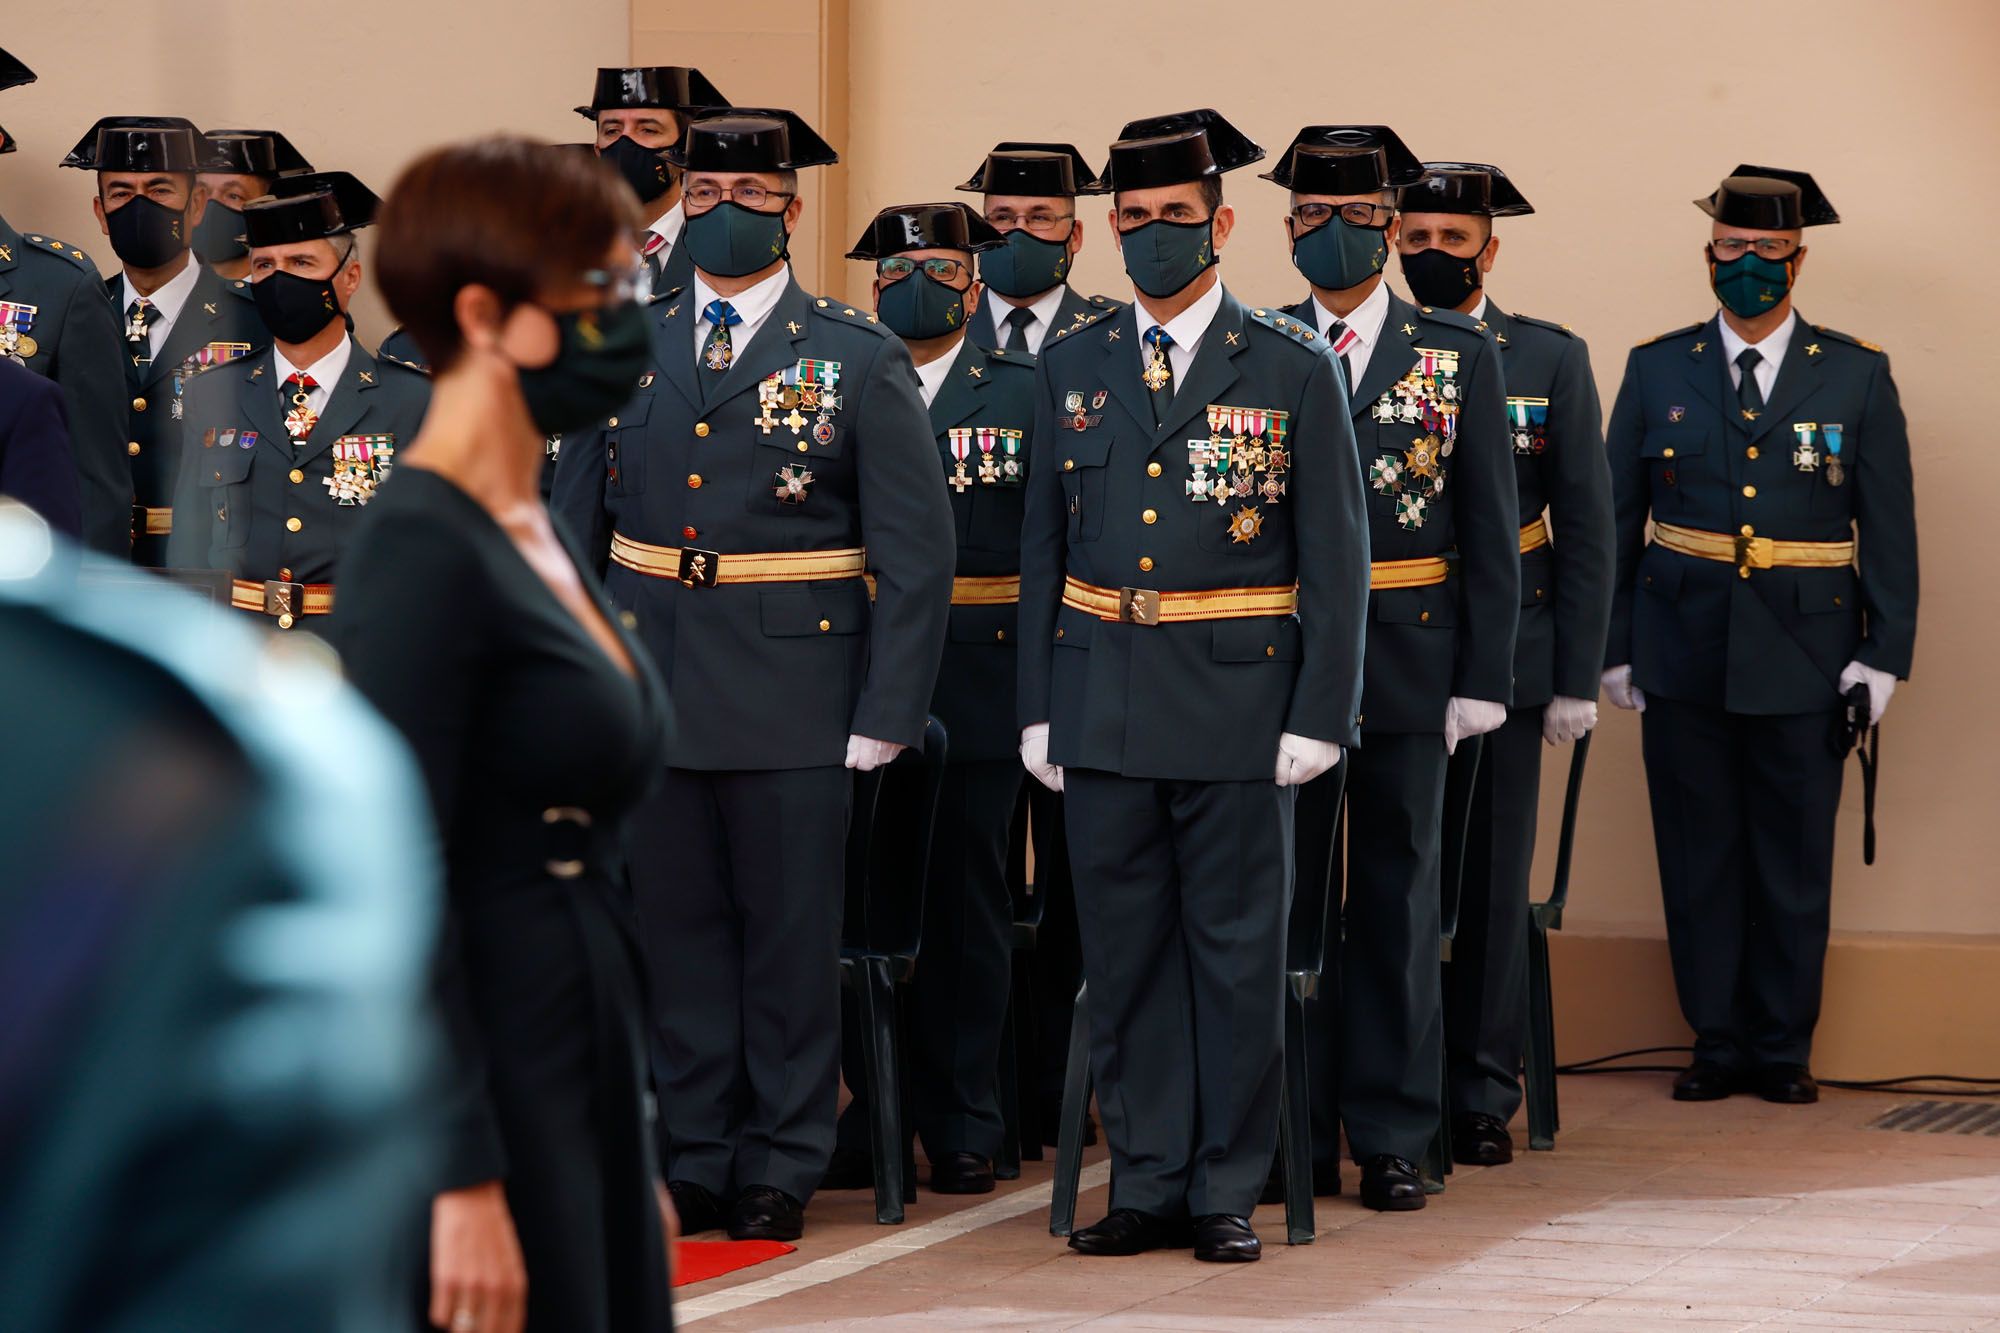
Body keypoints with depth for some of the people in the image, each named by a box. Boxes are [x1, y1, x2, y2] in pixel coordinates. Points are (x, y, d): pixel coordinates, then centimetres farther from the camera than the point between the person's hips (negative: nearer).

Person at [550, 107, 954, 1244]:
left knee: (791, 939, 4)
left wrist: (887, 714, -8)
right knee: (679, 934, 8)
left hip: (794, 703, -3)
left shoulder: (860, 361, -1)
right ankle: (695, 1160, 17)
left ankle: (783, 1168, 14)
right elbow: (572, 530, 14)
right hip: (650, 698, 3)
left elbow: (915, 552, -3)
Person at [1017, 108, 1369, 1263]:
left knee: (1238, 952, 2)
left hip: (1237, 703, -3)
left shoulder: (1294, 369, 0)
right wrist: (1038, 708, 7)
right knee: (1126, 951, 6)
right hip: (1104, 709, 3)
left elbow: (1337, 557, -1)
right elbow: (1046, 546, 12)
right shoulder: (1073, 368, 10)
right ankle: (1148, 1186, 13)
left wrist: (1319, 717, -8)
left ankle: (1229, 1190, 10)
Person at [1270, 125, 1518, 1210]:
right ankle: (1296, 1135, 12)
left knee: (1397, 898, 5)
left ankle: (1391, 1138, 12)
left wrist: (1482, 677, -4)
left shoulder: (1458, 356, 4)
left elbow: (1491, 533, 3)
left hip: (1408, 664, 0)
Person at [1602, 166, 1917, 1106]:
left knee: (1794, 861, 4)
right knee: (1698, 856, 4)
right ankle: (1717, 1043, 14)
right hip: (1684, 656, 1)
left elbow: (1889, 526, 4)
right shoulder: (1657, 370, 6)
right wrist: (1613, 645, 4)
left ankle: (1784, 1049, 14)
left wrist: (1886, 651, -3)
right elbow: (1616, 519, 8)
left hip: (1804, 658, -1)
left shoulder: (1856, 376, 4)